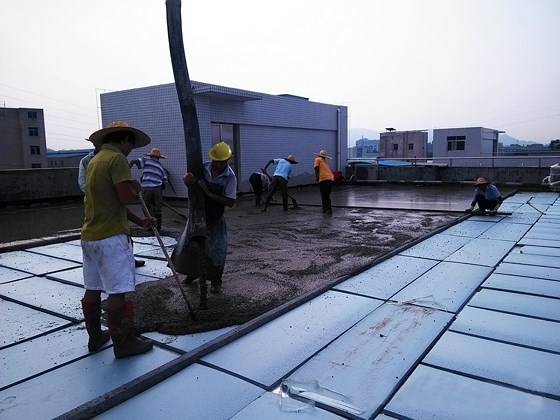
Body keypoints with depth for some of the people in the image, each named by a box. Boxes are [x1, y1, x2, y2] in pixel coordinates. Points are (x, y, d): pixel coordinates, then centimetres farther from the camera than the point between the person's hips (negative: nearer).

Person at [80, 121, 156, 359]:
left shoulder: (95, 160, 18)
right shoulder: (117, 159, -12)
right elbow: (126, 197, -22)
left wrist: (139, 221, 21)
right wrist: (136, 188, 0)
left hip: (89, 236, 10)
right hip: (111, 237, -9)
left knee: (92, 289, 15)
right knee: (117, 292, -2)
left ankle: (95, 336, 28)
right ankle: (123, 343, 7)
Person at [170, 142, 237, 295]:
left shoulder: (230, 177, -17)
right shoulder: (203, 167, -9)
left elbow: (230, 202, -20)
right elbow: (186, 179, 3)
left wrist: (209, 193, -27)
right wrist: (187, 179, -23)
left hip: (215, 218, -3)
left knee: (216, 249, 0)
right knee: (189, 243, 14)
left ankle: (216, 281, 20)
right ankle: (192, 272, 38)